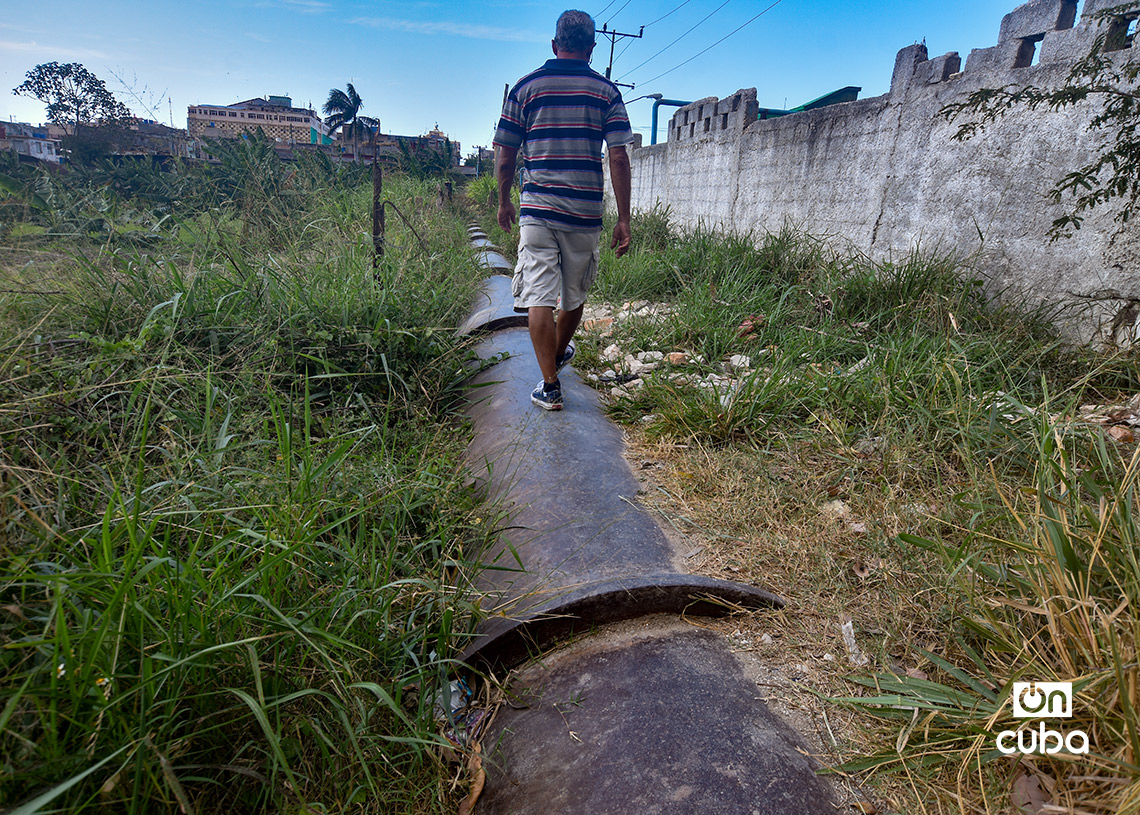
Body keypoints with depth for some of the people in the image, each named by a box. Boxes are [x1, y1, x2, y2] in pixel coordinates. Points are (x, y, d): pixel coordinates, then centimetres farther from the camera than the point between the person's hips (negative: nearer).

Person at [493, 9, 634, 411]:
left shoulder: (526, 87, 6)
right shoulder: (606, 91, 6)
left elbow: (505, 156, 5)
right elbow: (618, 158, -2)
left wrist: (504, 202, 20)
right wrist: (623, 220, 0)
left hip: (537, 209, -1)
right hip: (585, 213, 1)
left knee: (539, 298, -1)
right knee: (575, 295, 19)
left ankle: (550, 386, -4)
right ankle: (558, 354, 41)